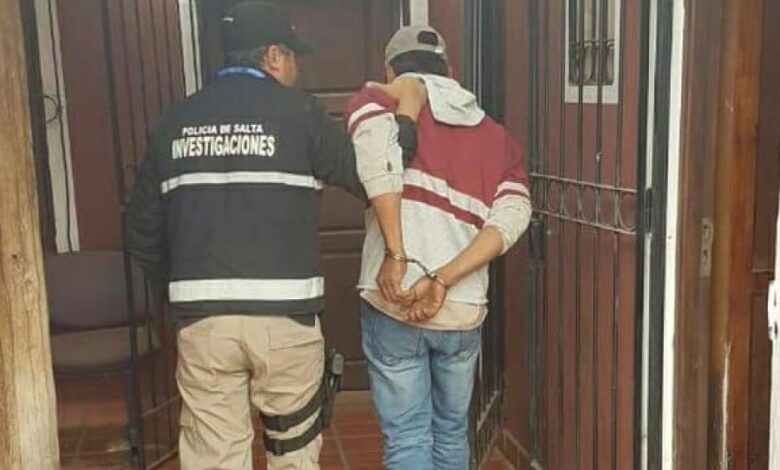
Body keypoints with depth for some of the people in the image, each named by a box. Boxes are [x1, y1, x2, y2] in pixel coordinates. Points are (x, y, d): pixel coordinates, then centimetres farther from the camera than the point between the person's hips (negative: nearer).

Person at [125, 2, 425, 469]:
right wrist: (406, 115, 14)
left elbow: (144, 234, 11)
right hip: (284, 315, -2)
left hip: (202, 318, 3)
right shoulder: (297, 113, -4)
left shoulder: (176, 122, 8)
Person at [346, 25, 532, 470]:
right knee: (452, 431, 23)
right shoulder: (498, 137, 14)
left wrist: (395, 256, -20)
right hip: (464, 312, 4)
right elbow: (512, 217, -4)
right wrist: (442, 282, -11)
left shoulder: (381, 102, 4)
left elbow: (374, 135, -22)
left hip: (393, 306, -3)